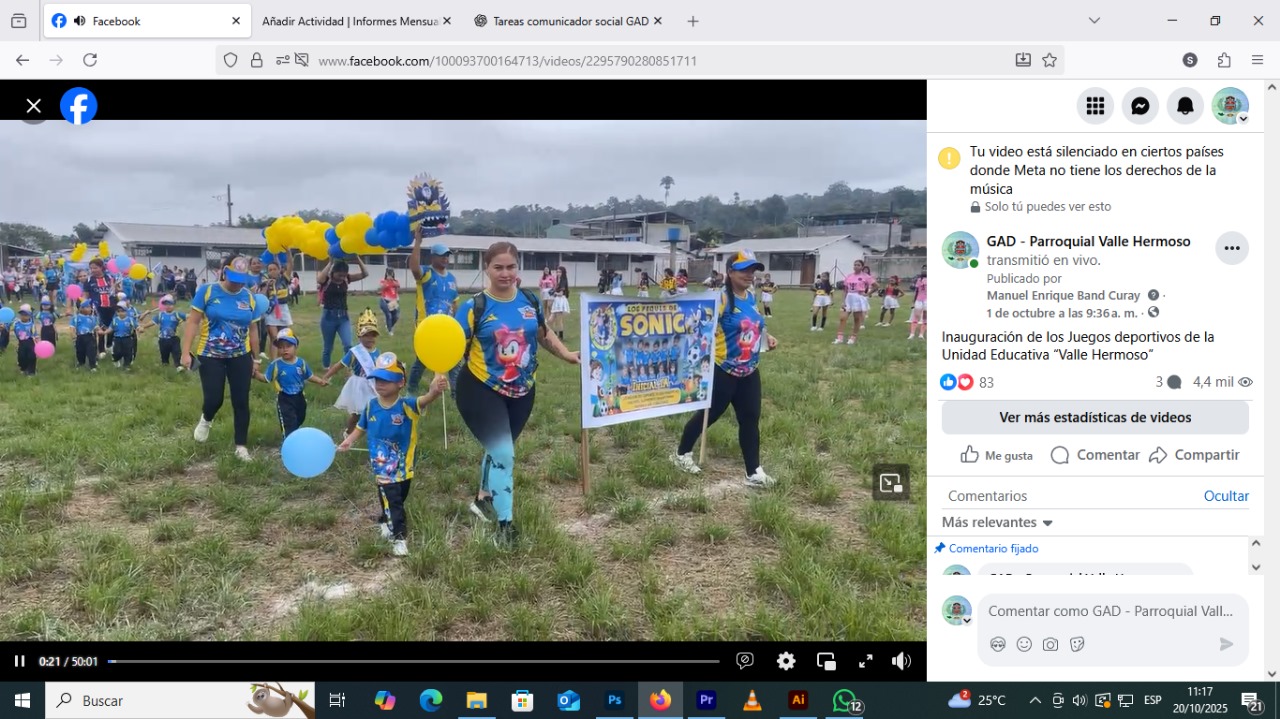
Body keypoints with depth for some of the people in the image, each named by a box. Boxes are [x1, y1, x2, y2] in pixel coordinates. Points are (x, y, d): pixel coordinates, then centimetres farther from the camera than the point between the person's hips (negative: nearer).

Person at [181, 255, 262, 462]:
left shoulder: (249, 297, 0)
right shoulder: (207, 291, -8)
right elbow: (193, 322, -7)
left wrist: (254, 358, 11)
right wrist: (186, 352, -12)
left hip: (240, 357, 2)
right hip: (211, 356, -2)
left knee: (241, 402, 4)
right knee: (214, 399, -4)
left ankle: (241, 446, 16)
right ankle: (206, 419, 33)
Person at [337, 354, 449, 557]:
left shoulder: (406, 406, -18)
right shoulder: (371, 406, -6)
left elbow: (423, 401, -41)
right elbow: (361, 427, 11)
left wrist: (434, 392, -63)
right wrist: (348, 441, -4)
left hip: (403, 466, 0)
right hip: (382, 466, 0)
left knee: (397, 500, 22)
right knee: (391, 501, -6)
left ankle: (386, 522, 49)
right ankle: (399, 537, 3)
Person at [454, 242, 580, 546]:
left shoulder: (530, 301, -2)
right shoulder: (474, 307, -16)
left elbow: (543, 335, 14)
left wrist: (569, 355, 5)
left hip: (521, 391, 5)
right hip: (482, 390, -5)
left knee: (499, 448, 21)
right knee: (504, 454, -12)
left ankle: (484, 499, 46)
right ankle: (505, 524, 2)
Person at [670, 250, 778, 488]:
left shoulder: (750, 297, 6)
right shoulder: (721, 299, -19)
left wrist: (766, 336, 7)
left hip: (750, 372, 7)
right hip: (723, 371, -7)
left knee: (750, 419, 7)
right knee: (709, 414, 8)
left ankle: (754, 472, 14)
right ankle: (682, 453, 31)